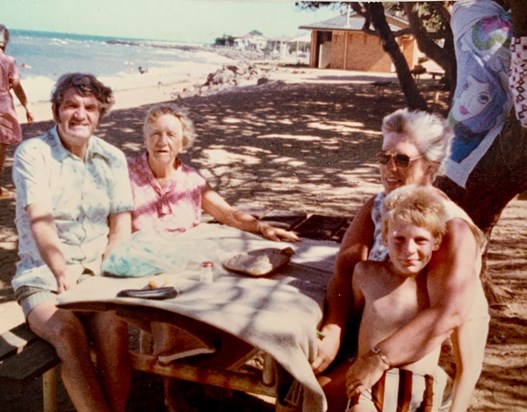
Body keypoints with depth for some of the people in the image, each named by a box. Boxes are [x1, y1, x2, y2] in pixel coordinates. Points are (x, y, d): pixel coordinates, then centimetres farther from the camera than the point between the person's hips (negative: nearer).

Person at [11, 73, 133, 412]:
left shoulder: (113, 158, 8)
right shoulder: (32, 153, -4)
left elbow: (121, 225, 5)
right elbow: (40, 220, -17)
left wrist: (106, 273, -11)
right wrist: (62, 273, -32)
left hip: (96, 269, 2)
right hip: (42, 275, -2)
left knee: (114, 327, -27)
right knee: (68, 332, -30)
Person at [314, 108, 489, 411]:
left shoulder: (451, 228, -23)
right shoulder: (377, 207, -3)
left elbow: (450, 314, -34)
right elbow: (346, 268, -12)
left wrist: (379, 359, -36)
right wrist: (332, 332, -27)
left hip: (436, 352, -6)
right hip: (376, 329, 6)